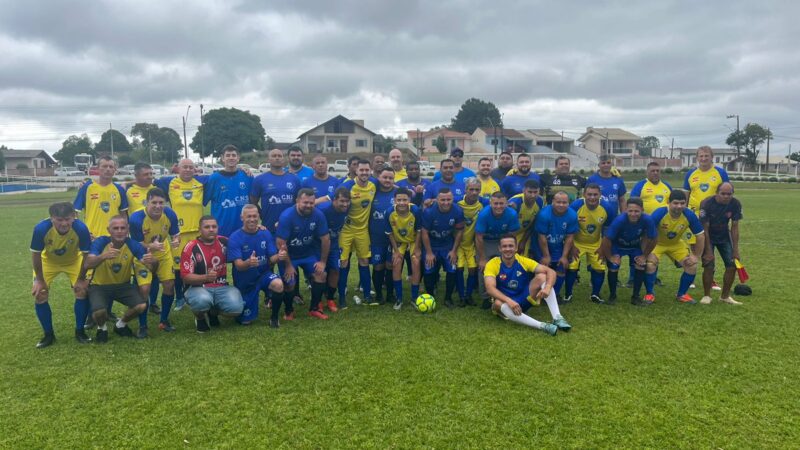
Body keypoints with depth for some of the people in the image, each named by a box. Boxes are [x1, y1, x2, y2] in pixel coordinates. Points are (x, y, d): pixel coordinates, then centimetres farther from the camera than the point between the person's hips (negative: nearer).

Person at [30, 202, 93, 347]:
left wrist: (81, 279, -14)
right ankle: (48, 334, 12)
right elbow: (36, 255, -19)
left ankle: (80, 331, 9)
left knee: (83, 291, -10)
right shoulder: (41, 228, -36)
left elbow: (85, 255, -21)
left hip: (73, 261, 0)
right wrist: (40, 280, -12)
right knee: (39, 295, -7)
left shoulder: (81, 228, -37)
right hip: (48, 261, 0)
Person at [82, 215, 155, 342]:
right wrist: (103, 256, -55)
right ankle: (102, 328, 11)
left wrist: (151, 261, -48)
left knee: (142, 306, -21)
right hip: (99, 286, -2)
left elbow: (151, 268, -22)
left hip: (123, 285, 2)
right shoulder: (100, 242, -20)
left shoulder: (133, 244, -16)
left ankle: (121, 325, 14)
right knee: (99, 312, -29)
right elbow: (87, 265, -35)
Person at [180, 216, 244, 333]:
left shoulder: (224, 242, 2)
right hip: (198, 287, -3)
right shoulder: (190, 248, -10)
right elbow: (186, 277, -13)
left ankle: (213, 312, 13)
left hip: (221, 288, 3)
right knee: (203, 300, -38)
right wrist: (206, 277, -31)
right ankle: (200, 318, 1)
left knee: (236, 308, -23)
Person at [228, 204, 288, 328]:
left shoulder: (266, 234, -8)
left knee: (278, 284, -34)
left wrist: (278, 256, -35)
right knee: (246, 320, 5)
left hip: (263, 274, 1)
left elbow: (272, 259, -10)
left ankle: (274, 317, -8)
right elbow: (238, 265, -24)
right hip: (245, 281, -1)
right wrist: (248, 263, -48)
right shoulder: (235, 237, -17)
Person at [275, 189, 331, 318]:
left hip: (309, 253, 3)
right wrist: (288, 265, -19)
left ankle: (314, 308, 7)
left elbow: (325, 239, -8)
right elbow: (280, 243, -24)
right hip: (289, 255, -3)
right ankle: (288, 311, 19)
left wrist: (323, 261, -7)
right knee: (289, 284, -9)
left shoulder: (318, 215, -18)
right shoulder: (287, 216, -27)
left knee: (320, 274, -11)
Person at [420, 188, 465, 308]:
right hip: (431, 245, -1)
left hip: (448, 245, 2)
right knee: (429, 271, 1)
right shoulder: (429, 211, -28)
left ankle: (448, 298, 12)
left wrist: (454, 251, -6)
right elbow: (424, 233, -18)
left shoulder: (458, 211, -21)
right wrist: (429, 253, -14)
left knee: (452, 271, -5)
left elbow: (459, 231, -7)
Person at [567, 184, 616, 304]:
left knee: (600, 268, 1)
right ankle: (567, 294, 10)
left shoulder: (608, 207, -20)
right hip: (577, 242, -2)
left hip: (596, 244, 3)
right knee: (572, 267, -11)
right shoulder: (575, 206, -27)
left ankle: (595, 295, 22)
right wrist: (572, 247, -12)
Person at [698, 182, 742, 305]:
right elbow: (705, 229, -21)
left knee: (732, 265, -4)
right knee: (709, 266, -15)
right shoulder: (707, 204, -26)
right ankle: (706, 295, 4)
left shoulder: (736, 204, -16)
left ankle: (725, 296, 13)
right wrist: (708, 251, -23)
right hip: (708, 236, -4)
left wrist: (735, 250, -9)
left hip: (724, 236, 4)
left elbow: (734, 227, -8)